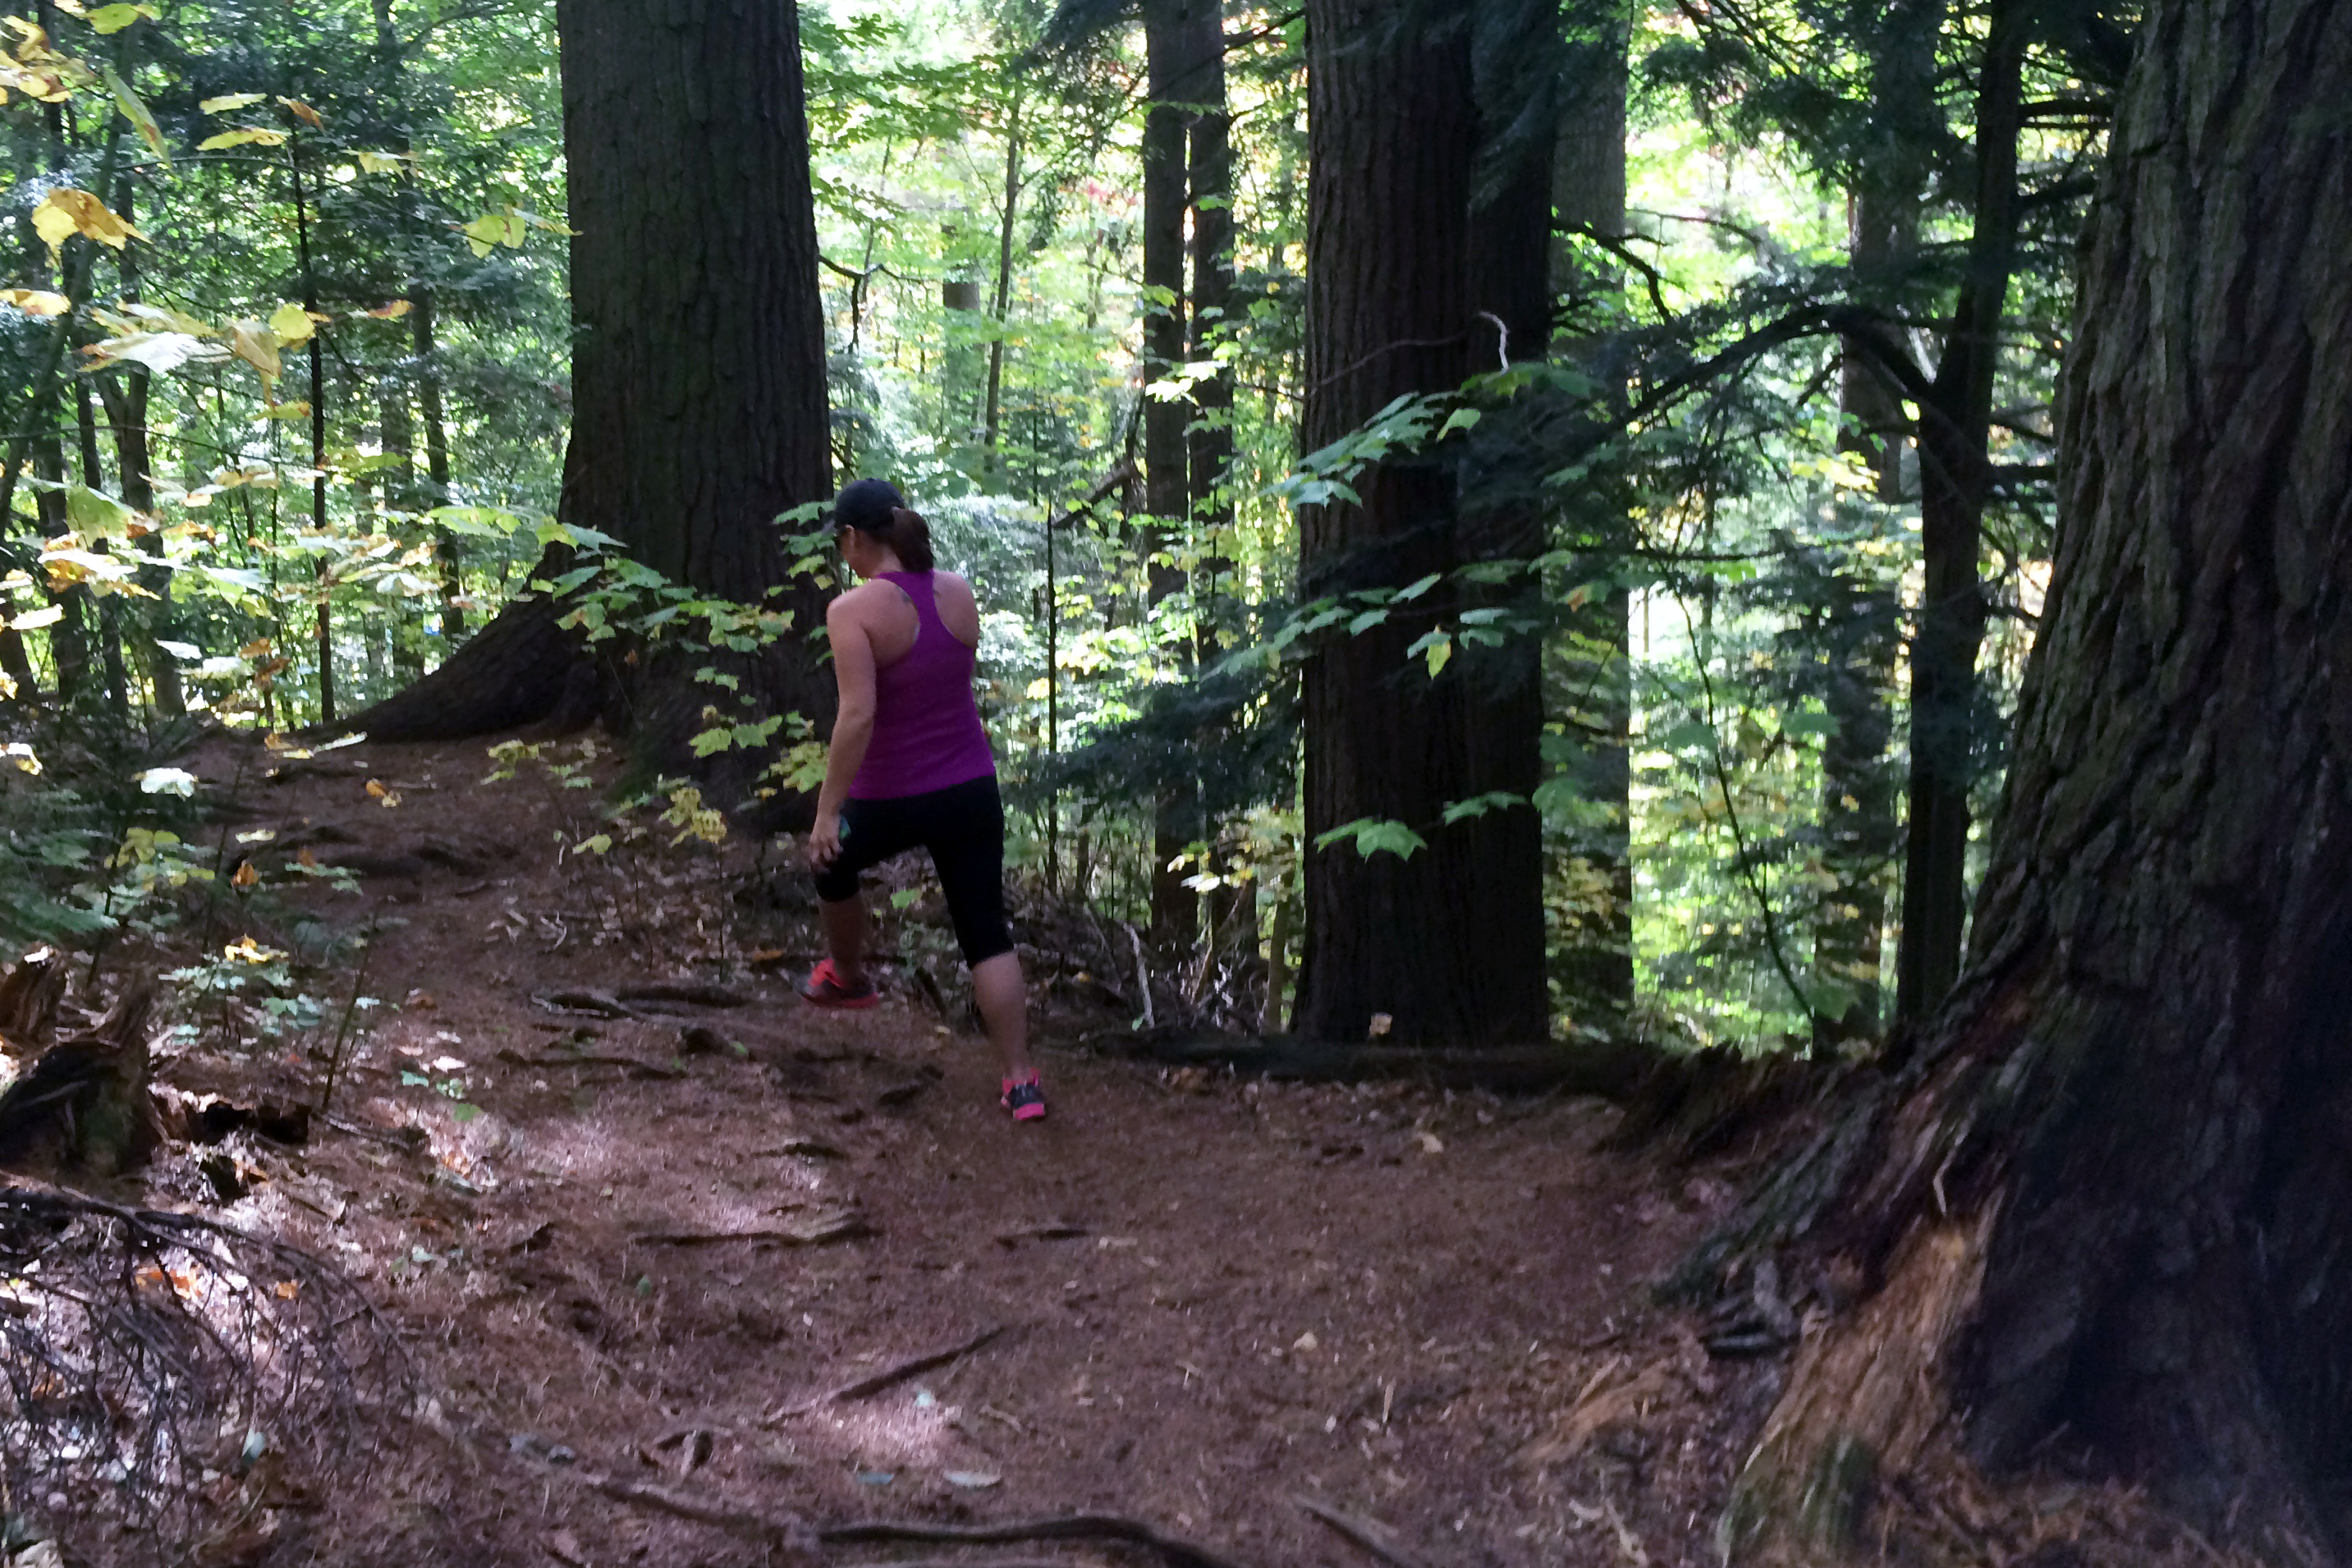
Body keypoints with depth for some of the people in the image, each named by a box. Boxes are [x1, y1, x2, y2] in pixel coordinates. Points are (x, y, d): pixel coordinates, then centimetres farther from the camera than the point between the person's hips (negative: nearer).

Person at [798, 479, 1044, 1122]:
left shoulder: (853, 610, -18)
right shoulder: (960, 592, 0)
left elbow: (857, 715, -25)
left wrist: (826, 812, -21)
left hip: (891, 800, -4)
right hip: (972, 790, 4)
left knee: (832, 861, 30)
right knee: (987, 935, 8)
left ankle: (847, 977, 50)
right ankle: (1022, 1081, 4)